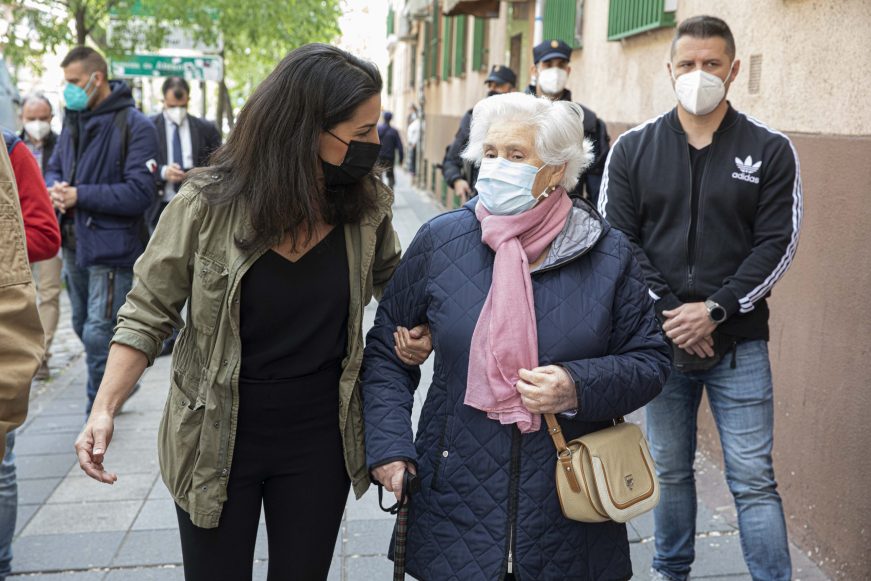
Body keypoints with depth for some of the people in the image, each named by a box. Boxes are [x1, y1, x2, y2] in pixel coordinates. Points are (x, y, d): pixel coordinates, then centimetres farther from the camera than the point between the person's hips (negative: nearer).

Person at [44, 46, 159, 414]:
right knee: (83, 326, 20)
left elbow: (139, 193, -19)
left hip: (111, 248, -8)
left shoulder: (135, 126, -13)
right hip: (75, 243, 8)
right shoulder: (73, 121, 11)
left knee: (98, 335, -6)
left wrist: (80, 195, -19)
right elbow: (53, 168, 19)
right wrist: (54, 189, -5)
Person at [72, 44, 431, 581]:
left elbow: (391, 281, 13)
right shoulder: (207, 204, -15)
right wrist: (105, 410, -15)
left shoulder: (368, 206, -7)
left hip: (319, 440, 2)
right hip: (218, 437, -2)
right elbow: (149, 313, -7)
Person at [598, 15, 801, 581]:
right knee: (671, 470, 14)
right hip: (660, 339, 2)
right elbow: (617, 239, -1)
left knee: (754, 479, 0)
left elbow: (778, 244, -4)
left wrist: (715, 311, -14)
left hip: (739, 343, -1)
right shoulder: (633, 148, 3)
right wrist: (667, 314, -11)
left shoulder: (771, 150, 0)